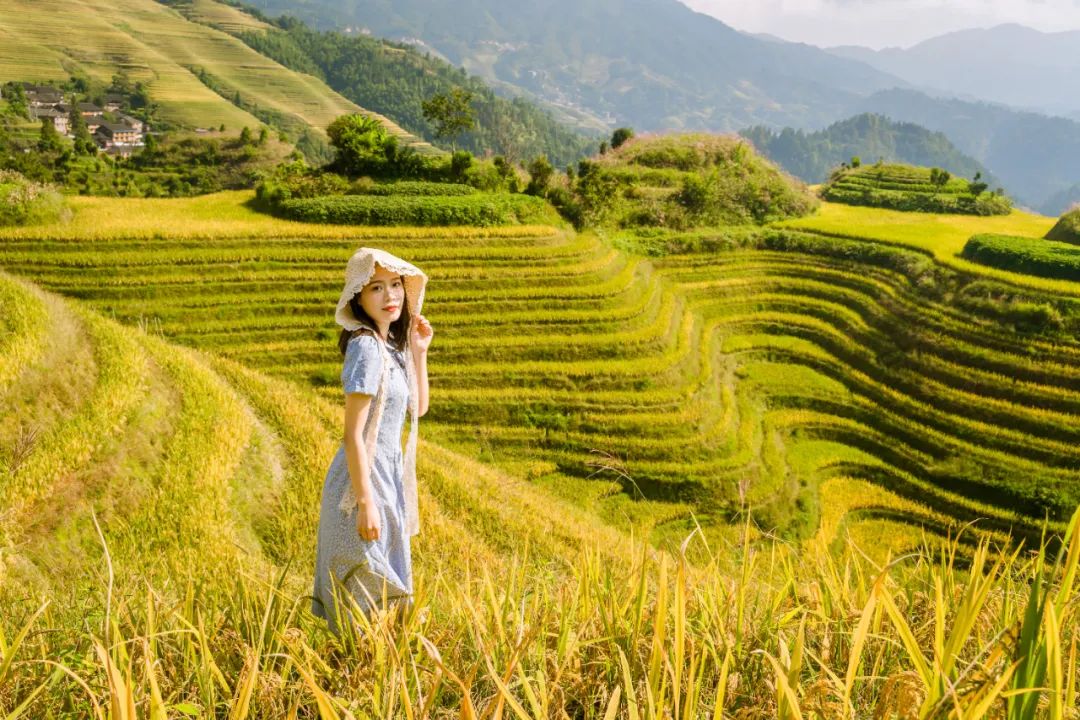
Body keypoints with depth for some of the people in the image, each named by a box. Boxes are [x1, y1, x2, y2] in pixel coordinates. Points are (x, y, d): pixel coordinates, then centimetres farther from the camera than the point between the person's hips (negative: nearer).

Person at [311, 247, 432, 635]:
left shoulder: (391, 345, 6)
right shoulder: (366, 348, -20)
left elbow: (418, 408, 15)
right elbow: (353, 435, -22)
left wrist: (419, 353, 5)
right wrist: (365, 502, -22)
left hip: (387, 474, 9)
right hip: (365, 478, -9)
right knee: (370, 590, 4)